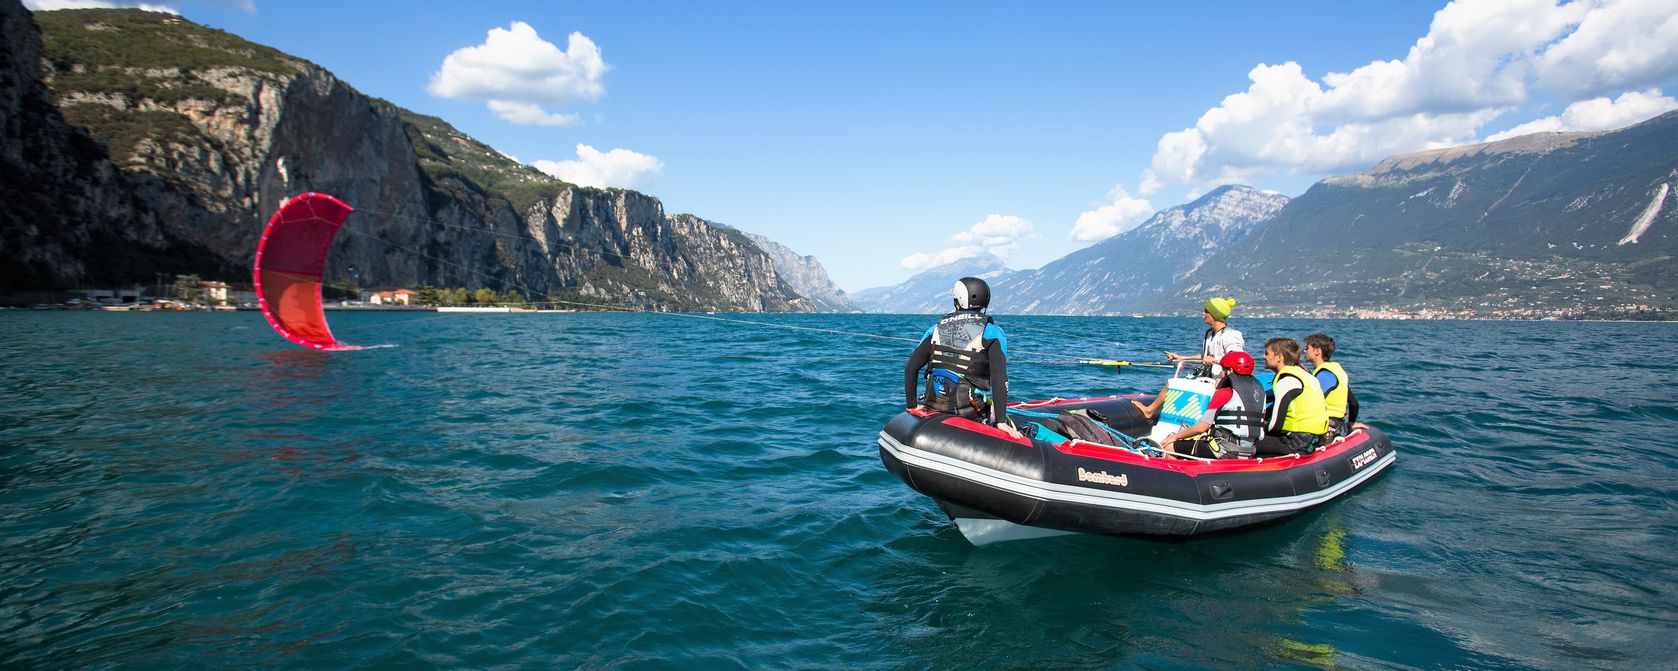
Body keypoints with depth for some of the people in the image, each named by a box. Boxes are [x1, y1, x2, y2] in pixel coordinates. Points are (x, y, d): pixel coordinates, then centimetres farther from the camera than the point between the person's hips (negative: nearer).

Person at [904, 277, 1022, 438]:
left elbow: (910, 368, 7)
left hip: (933, 407, 5)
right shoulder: (991, 332, -2)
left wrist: (912, 405, 15)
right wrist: (1001, 422, -17)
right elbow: (999, 378, -14)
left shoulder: (937, 329, 11)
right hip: (970, 411, -5)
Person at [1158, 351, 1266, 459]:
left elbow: (1201, 427, -12)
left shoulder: (1223, 394, -13)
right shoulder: (1259, 390, 8)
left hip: (1224, 451, -9)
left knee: (1169, 447, -1)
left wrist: (1176, 437, 1)